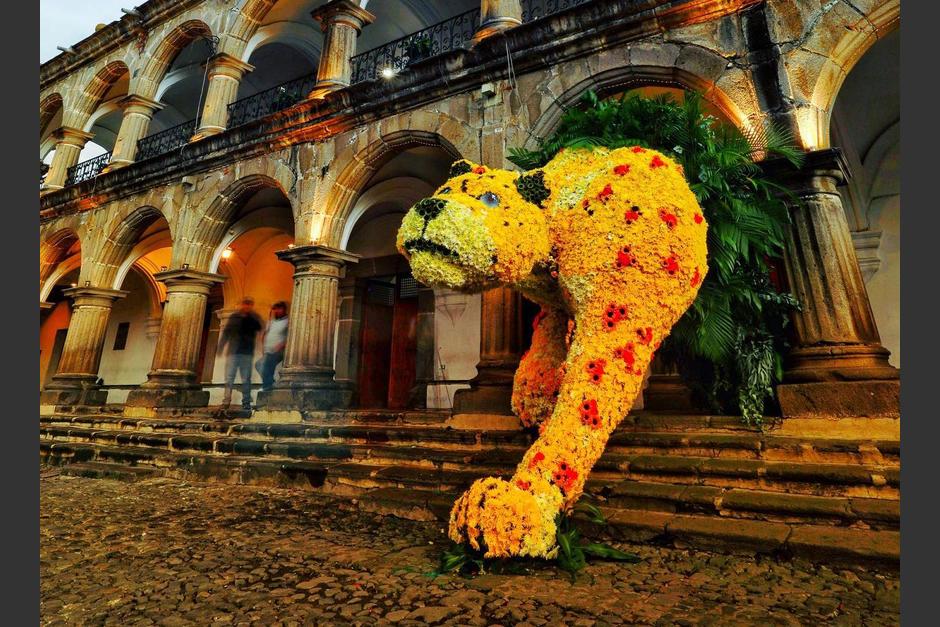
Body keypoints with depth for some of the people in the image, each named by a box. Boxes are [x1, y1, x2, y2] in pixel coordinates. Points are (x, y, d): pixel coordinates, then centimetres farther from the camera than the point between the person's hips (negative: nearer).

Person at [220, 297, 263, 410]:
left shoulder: (254, 318, 8)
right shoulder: (234, 316, 13)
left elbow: (258, 327, -12)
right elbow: (226, 332, 13)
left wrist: (248, 316, -13)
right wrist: (221, 347, 5)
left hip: (247, 352, -1)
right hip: (233, 351, 2)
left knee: (246, 379, 0)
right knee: (229, 378, -2)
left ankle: (246, 402, 4)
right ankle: (226, 401, 0)